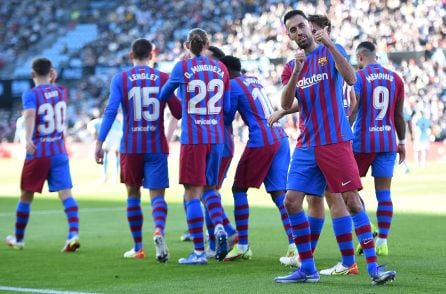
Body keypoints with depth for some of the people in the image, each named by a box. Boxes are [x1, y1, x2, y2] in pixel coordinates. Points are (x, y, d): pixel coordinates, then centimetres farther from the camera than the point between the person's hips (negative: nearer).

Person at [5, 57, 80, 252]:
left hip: (38, 154, -3)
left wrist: (28, 138, -42)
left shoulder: (31, 95, -7)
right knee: (66, 194, -6)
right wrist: (52, 83, 31)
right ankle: (73, 233, -27)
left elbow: (30, 114, -28)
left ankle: (18, 239, 26)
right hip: (60, 152, 3)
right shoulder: (61, 92, 8)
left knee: (26, 196, 12)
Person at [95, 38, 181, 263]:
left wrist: (100, 142, -11)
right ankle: (159, 230, -33)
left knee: (133, 194, 15)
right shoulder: (163, 78, 2)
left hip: (131, 147, 0)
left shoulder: (120, 79, -1)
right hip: (157, 147, 0)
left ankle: (138, 248, 19)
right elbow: (178, 113, 2)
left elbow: (111, 111, -11)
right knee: (157, 194, -2)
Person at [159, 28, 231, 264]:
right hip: (216, 137, 4)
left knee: (193, 193, -1)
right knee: (209, 187, 19)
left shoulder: (182, 67, -4)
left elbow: (163, 95, 11)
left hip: (192, 138, -4)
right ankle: (219, 226, -8)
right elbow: (227, 108, 9)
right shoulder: (220, 68, 6)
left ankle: (199, 251, -3)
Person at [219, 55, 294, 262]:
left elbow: (227, 117, 1)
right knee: (279, 193, 2)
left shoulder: (234, 85, -2)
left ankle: (242, 246, 6)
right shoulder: (254, 81, 22)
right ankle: (294, 244, -12)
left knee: (239, 189, 6)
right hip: (281, 138, 7)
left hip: (261, 141, -7)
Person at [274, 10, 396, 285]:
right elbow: (286, 104, 0)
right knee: (292, 202, -1)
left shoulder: (331, 51, 0)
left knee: (352, 200, -9)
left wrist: (329, 44, -26)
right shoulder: (294, 65, 14)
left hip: (335, 141, -5)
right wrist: (295, 75, -16)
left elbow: (351, 78, -19)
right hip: (307, 145, 5)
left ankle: (374, 266, -7)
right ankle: (307, 268, 8)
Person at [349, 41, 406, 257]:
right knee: (384, 193, 4)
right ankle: (382, 241, 1)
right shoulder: (395, 78, 8)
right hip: (387, 142, 4)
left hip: (362, 142, -4)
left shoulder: (358, 77, -6)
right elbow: (398, 115, 11)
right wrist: (402, 142, 19)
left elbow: (351, 112, -14)